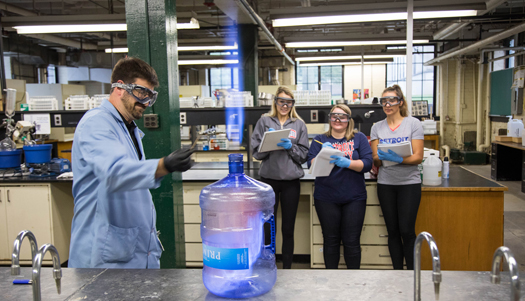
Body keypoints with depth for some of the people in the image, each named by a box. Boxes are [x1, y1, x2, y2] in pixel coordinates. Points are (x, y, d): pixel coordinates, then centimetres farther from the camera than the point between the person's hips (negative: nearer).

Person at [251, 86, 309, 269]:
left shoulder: (299, 124, 8)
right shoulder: (264, 121, 6)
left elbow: (304, 155, 4)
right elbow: (256, 152, 1)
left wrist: (290, 147, -13)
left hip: (291, 181, 1)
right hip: (269, 180, -1)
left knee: (288, 229, 10)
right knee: (267, 227, 1)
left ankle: (287, 268, 22)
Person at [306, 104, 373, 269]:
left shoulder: (359, 138, 5)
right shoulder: (320, 139, 8)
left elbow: (367, 164, -5)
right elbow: (311, 164, -1)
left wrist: (346, 162, -20)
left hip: (354, 198, -1)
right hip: (326, 198, 1)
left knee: (351, 241, 4)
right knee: (330, 240, 9)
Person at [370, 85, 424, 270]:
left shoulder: (413, 124, -1)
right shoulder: (377, 127, 7)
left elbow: (418, 157, -6)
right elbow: (375, 161, 5)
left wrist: (398, 159, -24)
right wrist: (381, 158, -19)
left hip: (409, 183, -3)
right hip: (385, 184, 3)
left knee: (407, 231, -3)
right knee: (393, 231, 9)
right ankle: (397, 272, 21)